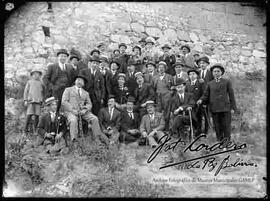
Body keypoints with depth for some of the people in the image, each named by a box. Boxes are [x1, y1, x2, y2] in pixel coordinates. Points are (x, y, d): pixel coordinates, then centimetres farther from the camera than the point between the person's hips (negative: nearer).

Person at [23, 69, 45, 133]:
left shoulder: (41, 83, 18)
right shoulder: (29, 82, 13)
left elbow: (43, 92, 22)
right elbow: (26, 91, 9)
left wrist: (42, 100, 12)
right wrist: (25, 100, 0)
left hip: (38, 101, 2)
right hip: (31, 100, -2)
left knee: (37, 115, -4)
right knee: (29, 115, -11)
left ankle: (35, 129, 2)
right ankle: (26, 128, -4)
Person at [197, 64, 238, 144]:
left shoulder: (227, 82, 8)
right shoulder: (210, 84, 13)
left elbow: (231, 95, 6)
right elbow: (206, 95, 9)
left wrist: (233, 107, 0)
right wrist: (201, 100, -12)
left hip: (225, 108, -2)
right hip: (214, 109, 2)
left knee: (226, 126, -1)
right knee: (217, 128, 6)